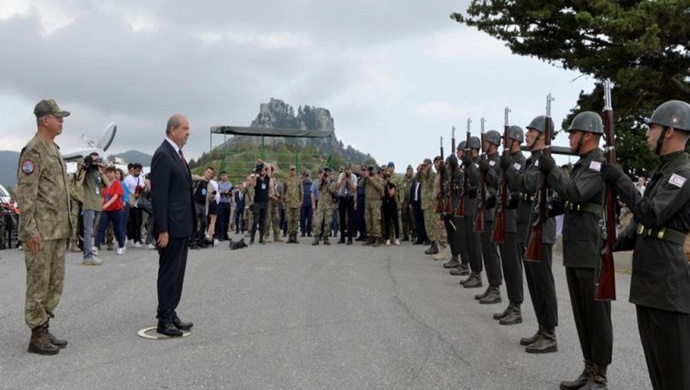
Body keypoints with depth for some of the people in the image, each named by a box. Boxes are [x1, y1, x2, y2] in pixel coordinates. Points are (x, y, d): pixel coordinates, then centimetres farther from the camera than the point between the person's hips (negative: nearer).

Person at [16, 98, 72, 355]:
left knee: (55, 283, 13)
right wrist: (30, 230, -19)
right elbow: (25, 193, -17)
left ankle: (45, 330, 23)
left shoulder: (54, 148, 15)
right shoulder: (33, 150, -12)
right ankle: (37, 336, 8)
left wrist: (66, 224, 18)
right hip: (41, 232, -9)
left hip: (59, 230, 9)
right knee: (38, 283, 0)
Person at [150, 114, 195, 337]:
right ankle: (164, 320, 9)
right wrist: (162, 229, -21)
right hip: (171, 226, -9)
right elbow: (159, 195, -19)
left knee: (177, 273, 14)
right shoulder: (163, 155, -14)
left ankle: (171, 314, 23)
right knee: (169, 273, -1)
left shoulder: (177, 153, 15)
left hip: (183, 226, 9)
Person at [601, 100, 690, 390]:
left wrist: (619, 180, -19)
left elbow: (651, 214, -24)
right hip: (647, 282, 10)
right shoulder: (663, 172, 17)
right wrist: (613, 244, 7)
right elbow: (641, 222, 19)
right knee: (656, 362, 18)